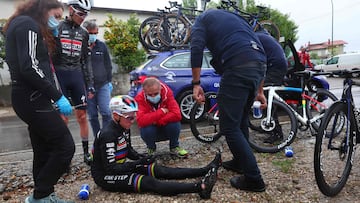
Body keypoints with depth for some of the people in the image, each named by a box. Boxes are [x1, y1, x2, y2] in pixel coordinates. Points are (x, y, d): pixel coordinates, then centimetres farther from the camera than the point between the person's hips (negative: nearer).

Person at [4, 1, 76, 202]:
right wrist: (58, 96, -20)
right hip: (32, 99, -11)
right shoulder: (28, 24, -10)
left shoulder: (23, 25, 23)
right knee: (65, 146, -7)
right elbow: (29, 67, -22)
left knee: (44, 151, 14)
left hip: (31, 98, 11)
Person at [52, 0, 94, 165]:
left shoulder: (83, 33, 12)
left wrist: (90, 84, 7)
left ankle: (86, 153, 14)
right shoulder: (56, 28, 0)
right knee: (63, 118, -3)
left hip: (77, 76, 4)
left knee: (82, 116, 3)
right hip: (59, 75, -3)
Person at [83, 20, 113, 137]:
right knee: (92, 116, 7)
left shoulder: (102, 46, 8)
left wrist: (109, 81, 10)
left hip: (103, 85, 1)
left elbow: (108, 65, 14)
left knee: (106, 113, -5)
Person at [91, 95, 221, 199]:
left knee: (160, 170, -8)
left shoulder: (124, 128, 2)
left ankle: (206, 170, -12)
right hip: (105, 175, -8)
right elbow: (110, 168, -25)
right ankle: (200, 188, -41)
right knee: (149, 183, -27)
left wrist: (141, 158, -6)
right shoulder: (108, 134, -25)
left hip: (120, 167, 8)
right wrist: (138, 163, -31)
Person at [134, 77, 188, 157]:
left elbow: (177, 115, -32)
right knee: (146, 130, -32)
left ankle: (174, 147, 1)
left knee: (175, 124, -30)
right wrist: (161, 112, -34)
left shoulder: (167, 92, -20)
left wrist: (157, 121, -31)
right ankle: (151, 148, 4)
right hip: (152, 130, 0)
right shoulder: (139, 98, -23)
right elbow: (141, 121, -37)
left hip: (166, 128, 0)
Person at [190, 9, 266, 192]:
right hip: (259, 65, 8)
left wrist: (196, 84, -3)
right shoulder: (235, 18, 37)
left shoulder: (202, 19, 21)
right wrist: (259, 91, 30)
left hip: (237, 67, -8)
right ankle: (240, 161, 36)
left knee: (229, 127, 0)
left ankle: (254, 179, 7)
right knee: (241, 119, 22)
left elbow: (196, 48, -4)